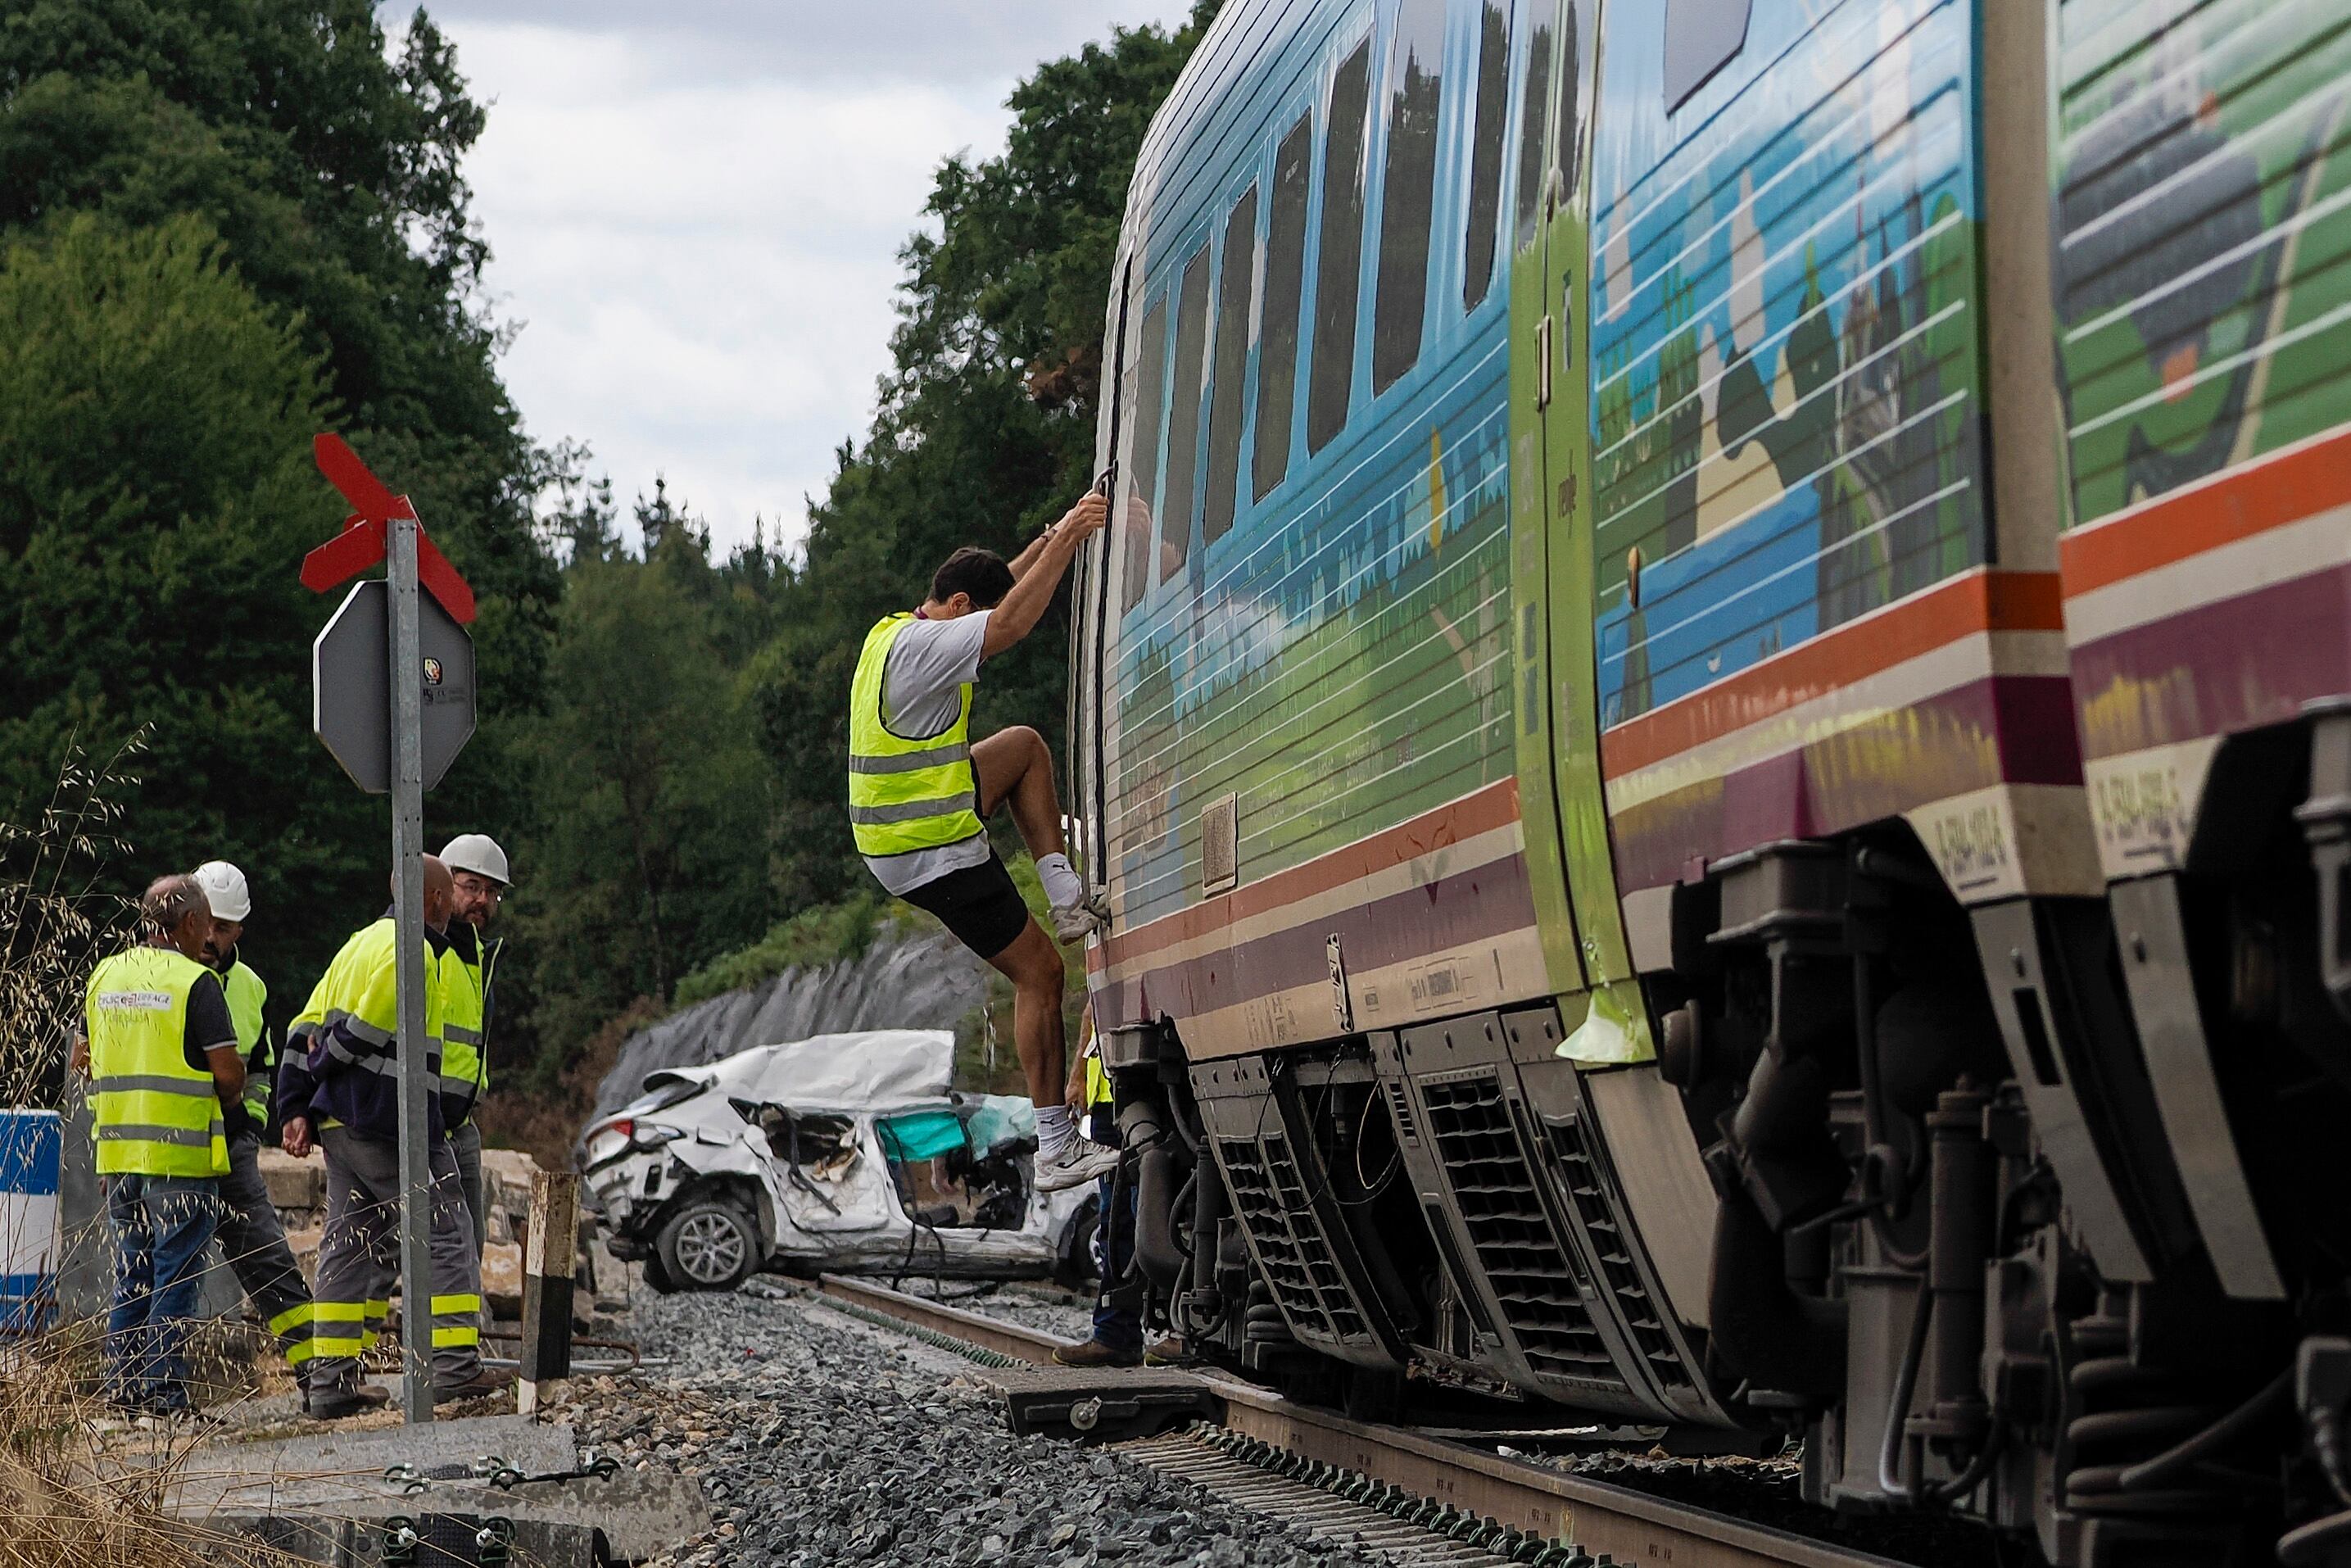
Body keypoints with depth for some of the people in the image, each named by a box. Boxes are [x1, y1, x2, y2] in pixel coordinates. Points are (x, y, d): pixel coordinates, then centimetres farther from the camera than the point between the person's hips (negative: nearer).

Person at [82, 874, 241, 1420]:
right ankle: (163, 1389, -3)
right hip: (181, 1153, -6)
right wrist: (225, 1099, 8)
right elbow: (228, 1072, -13)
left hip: (118, 1149, 6)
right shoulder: (195, 982, -10)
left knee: (131, 1273, 14)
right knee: (176, 1274, -1)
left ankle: (123, 1385, 14)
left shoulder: (104, 976, 9)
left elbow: (85, 1058, 17)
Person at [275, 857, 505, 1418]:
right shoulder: (412, 950, -10)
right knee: (444, 1239, -3)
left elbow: (307, 1029, 14)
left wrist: (297, 1107, 8)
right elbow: (366, 1030, -15)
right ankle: (454, 1367, -9)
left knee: (351, 1246, 10)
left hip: (337, 1123, 9)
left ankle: (331, 1382, 8)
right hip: (391, 1125, -9)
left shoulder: (359, 945, 19)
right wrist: (325, 1069, 2)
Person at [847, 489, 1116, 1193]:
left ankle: (1068, 897, 13)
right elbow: (1014, 621, -33)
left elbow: (1000, 592, 22)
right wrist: (1067, 538, -26)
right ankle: (1057, 1150, 2)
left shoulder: (893, 632, 9)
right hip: (936, 856, -10)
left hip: (895, 835, 10)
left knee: (1025, 745, 22)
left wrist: (1050, 541, 11)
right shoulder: (922, 647, -22)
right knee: (1039, 974, -1)